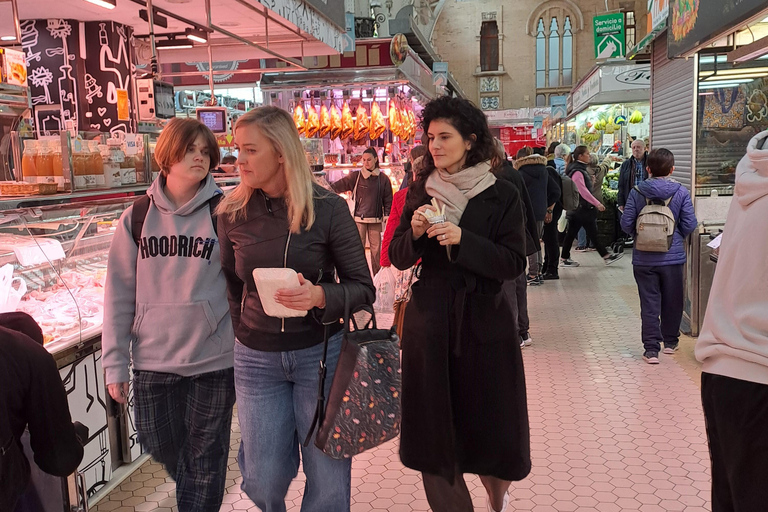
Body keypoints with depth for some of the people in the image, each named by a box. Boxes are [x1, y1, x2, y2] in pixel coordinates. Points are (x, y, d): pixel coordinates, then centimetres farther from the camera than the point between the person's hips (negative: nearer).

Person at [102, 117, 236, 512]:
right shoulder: (137, 218, 1)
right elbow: (119, 295, 3)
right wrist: (115, 363, 1)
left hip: (213, 360, -3)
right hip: (153, 360, 3)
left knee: (205, 457, 9)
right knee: (162, 447, 19)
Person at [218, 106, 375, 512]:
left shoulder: (327, 208, -10)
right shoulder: (232, 212, -2)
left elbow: (362, 288, -8)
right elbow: (230, 285, 10)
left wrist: (320, 296, -26)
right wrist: (243, 333, 6)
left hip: (321, 352, -2)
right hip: (256, 358, 3)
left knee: (328, 476, 8)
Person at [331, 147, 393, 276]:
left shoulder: (383, 178, 7)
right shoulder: (356, 176, 3)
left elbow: (388, 199, 10)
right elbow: (340, 185, -7)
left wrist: (387, 215, 2)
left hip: (376, 219, 1)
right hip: (359, 219, -1)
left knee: (376, 249, 6)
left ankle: (378, 276, 18)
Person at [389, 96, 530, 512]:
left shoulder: (502, 196, -3)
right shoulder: (420, 192, 5)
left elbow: (514, 264, -10)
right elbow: (398, 257, 6)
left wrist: (462, 240, -22)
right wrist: (415, 232, -15)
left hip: (484, 325, -2)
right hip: (429, 324, 2)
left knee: (490, 426, 9)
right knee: (432, 432, 7)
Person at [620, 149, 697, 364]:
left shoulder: (637, 192, -6)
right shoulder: (681, 193, -5)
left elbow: (626, 223, -6)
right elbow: (689, 225, -5)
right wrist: (677, 237, 15)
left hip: (643, 258, 0)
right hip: (673, 256, 0)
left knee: (649, 303, 4)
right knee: (672, 301, 17)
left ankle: (651, 348, 2)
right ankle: (670, 341, 32)